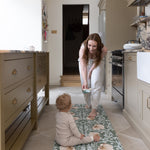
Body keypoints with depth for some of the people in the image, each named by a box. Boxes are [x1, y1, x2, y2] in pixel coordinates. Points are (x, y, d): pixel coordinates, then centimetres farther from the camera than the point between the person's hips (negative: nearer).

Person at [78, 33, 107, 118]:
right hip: (85, 62, 1)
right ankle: (89, 105, 23)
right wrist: (85, 81, -44)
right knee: (86, 85, 0)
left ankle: (94, 110, -11)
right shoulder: (83, 48, -37)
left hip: (97, 63, 0)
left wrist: (91, 70, -18)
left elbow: (97, 61, -15)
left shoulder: (103, 50, -35)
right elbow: (83, 66, -38)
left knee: (96, 84, -13)